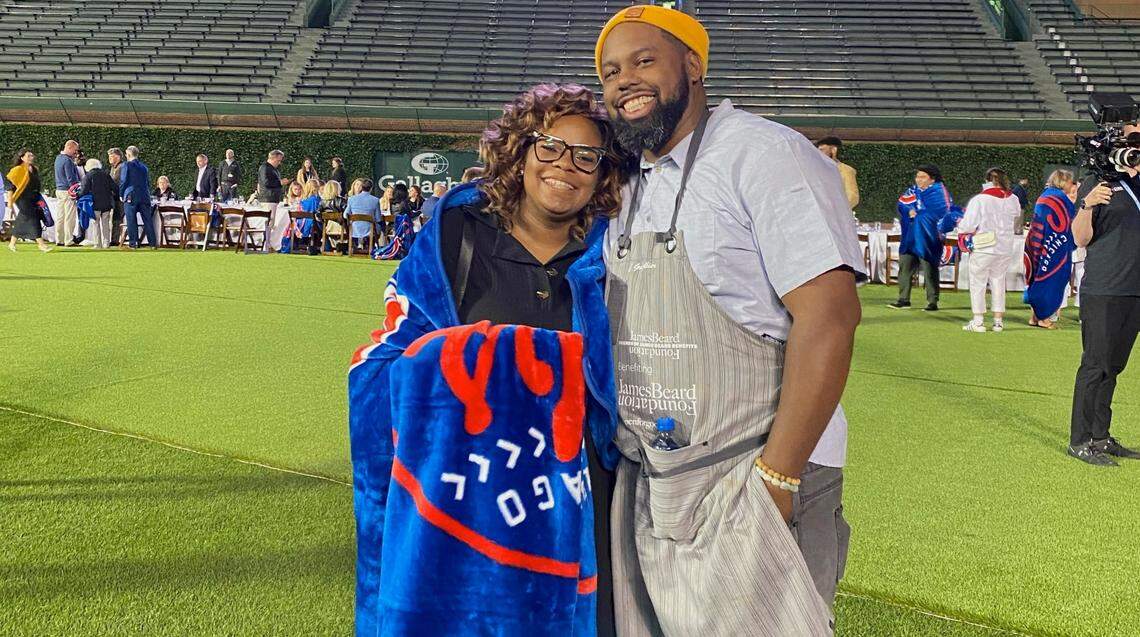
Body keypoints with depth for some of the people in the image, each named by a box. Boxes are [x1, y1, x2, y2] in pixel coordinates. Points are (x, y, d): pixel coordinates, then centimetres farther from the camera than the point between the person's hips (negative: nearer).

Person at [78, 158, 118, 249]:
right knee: (106, 224, 11)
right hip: (107, 204, 3)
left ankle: (98, 244, 1)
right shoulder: (105, 174, 6)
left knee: (96, 224, 3)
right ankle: (106, 243, 10)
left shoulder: (88, 176, -5)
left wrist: (78, 195, 6)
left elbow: (84, 190, -11)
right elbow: (115, 188, 4)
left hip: (95, 204, -3)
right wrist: (115, 197, 18)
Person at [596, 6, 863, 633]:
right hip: (644, 492, 7)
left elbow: (829, 316, -19)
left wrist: (776, 478, -22)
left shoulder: (764, 154, -11)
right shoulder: (625, 190, 12)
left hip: (746, 491, -7)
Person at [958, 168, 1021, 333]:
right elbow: (1016, 219, 17)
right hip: (1005, 249, 4)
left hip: (983, 249, -4)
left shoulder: (979, 200, -15)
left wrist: (960, 224, 7)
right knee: (998, 282, 15)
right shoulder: (1013, 200, 0)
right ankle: (998, 320, 17)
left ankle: (978, 321, 6)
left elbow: (968, 226, -14)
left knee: (978, 283, 6)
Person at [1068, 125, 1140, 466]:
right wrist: (1087, 205, -27)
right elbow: (1081, 239, -7)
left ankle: (1100, 437, 18)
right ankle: (1079, 441, 1)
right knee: (1096, 365, -5)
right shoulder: (1096, 183, -3)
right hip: (1102, 293, -6)